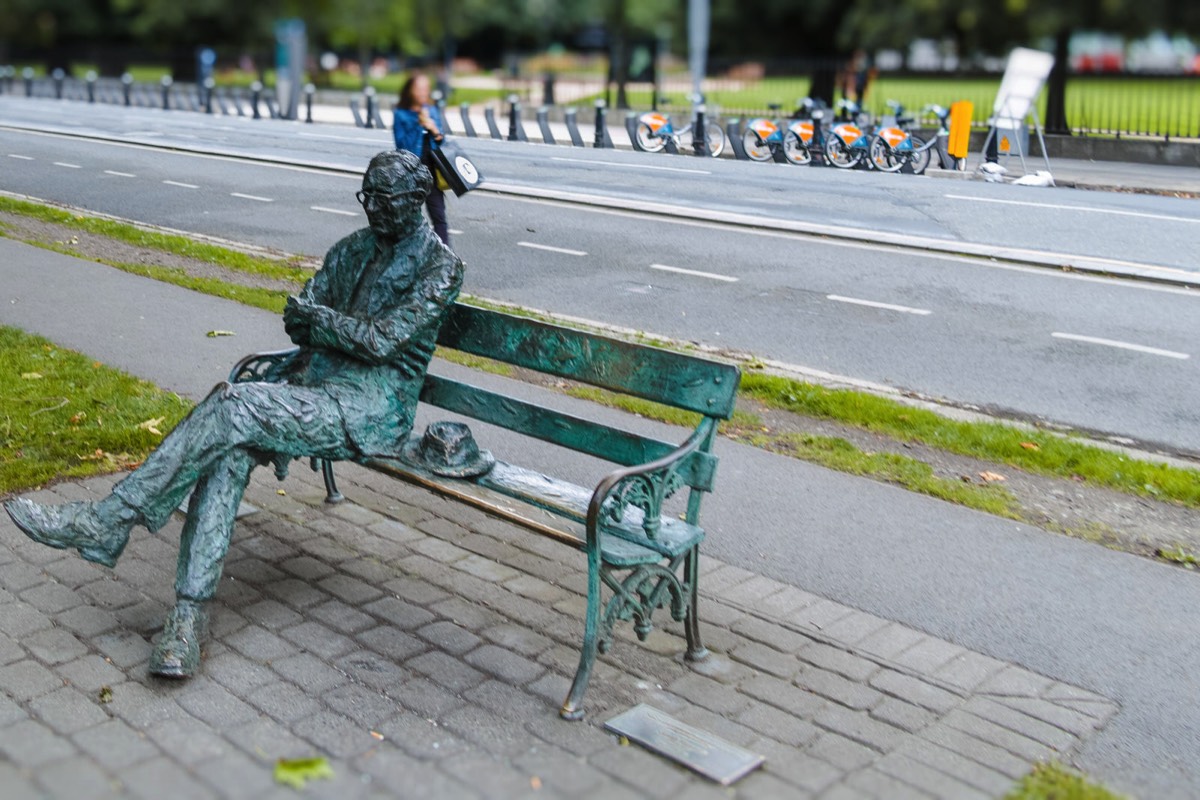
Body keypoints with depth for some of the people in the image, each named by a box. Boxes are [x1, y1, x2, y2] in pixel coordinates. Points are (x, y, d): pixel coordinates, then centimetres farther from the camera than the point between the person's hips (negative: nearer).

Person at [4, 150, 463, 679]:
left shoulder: (439, 267, -4)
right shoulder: (352, 249, 18)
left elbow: (383, 341, -13)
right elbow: (297, 322, 14)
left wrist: (316, 316, -1)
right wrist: (348, 330, -5)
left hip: (373, 403, -6)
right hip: (319, 385, 6)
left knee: (232, 408, -27)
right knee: (229, 449, -24)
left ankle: (103, 525, -18)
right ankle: (189, 614, -27)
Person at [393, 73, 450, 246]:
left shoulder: (432, 111, 7)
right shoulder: (401, 115, -5)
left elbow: (442, 141, 12)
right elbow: (402, 145, -13)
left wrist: (434, 130, -8)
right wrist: (420, 126, -16)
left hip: (431, 171, 3)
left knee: (439, 217, -2)